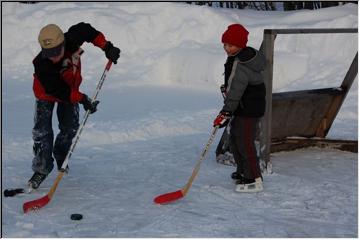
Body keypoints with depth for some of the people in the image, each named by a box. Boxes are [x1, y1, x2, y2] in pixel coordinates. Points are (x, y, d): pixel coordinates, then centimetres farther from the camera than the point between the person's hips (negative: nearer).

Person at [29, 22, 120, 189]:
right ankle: (42, 168, 3)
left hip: (71, 89, 4)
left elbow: (87, 30, -12)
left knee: (70, 128, 6)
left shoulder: (72, 40, -33)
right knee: (42, 131, -11)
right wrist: (82, 99, -45)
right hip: (46, 94, -4)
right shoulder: (41, 65, -41)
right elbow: (58, 90, -39)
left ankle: (61, 156, 34)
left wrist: (106, 47, -17)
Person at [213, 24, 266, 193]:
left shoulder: (240, 64, -24)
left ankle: (254, 180, -1)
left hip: (249, 110, -11)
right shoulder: (246, 55, 9)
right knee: (235, 139, 19)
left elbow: (235, 91, -27)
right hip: (243, 107, 11)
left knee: (245, 142, -7)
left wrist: (226, 112, -26)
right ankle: (243, 172, 34)